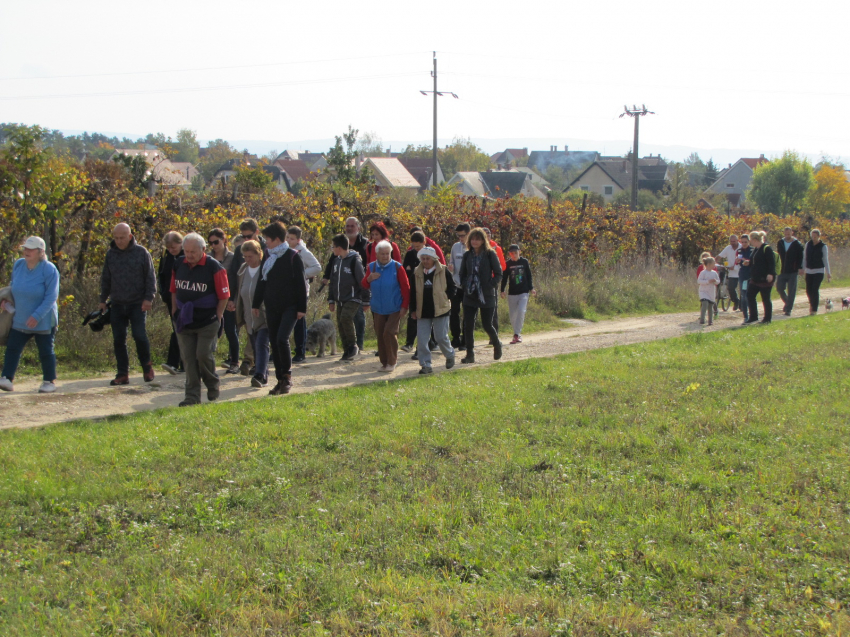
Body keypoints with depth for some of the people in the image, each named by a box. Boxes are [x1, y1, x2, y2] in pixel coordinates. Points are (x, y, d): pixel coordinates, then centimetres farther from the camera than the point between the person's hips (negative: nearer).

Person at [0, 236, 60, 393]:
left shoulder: (49, 270, -16)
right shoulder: (18, 265, 2)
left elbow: (51, 297, -18)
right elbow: (13, 286, 20)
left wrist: (37, 316, -24)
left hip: (43, 321, -5)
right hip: (20, 320, 5)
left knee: (45, 351, 3)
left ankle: (49, 381, 16)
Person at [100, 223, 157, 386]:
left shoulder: (141, 253, -2)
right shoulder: (110, 254, 8)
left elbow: (150, 277, -1)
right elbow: (105, 279, 17)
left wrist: (149, 298, -10)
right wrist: (103, 300, 14)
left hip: (138, 304, -4)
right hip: (117, 304, 4)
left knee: (139, 335, -13)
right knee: (118, 340, 2)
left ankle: (147, 366, 10)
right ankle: (122, 374, 9)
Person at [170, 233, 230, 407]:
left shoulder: (214, 268, -11)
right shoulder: (178, 265, 4)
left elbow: (224, 296, -6)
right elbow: (174, 291, 15)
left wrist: (217, 318, -6)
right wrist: (175, 312, 10)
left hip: (207, 322, -4)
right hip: (185, 321, 5)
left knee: (204, 354, -7)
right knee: (188, 358, 3)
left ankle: (212, 385, 19)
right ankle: (192, 395, 9)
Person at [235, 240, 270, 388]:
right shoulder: (243, 271, 10)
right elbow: (239, 293, 17)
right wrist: (240, 316, 15)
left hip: (265, 317, -6)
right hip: (250, 318, 7)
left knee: (261, 344, -17)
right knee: (256, 347, 10)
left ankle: (260, 376, -26)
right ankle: (264, 377, 18)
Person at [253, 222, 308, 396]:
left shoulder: (293, 257, -5)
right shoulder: (268, 258, 12)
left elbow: (300, 284, -5)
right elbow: (262, 282, 18)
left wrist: (302, 308, -8)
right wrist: (256, 304, 15)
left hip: (289, 307, -6)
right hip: (272, 308, 6)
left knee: (282, 339, -18)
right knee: (274, 343, 4)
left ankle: (287, 376, -2)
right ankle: (281, 380, 11)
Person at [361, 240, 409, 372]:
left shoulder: (397, 267, -7)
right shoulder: (371, 267, 4)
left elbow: (405, 288, -4)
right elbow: (365, 286, 11)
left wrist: (404, 306, -8)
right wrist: (368, 279, -12)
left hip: (394, 309, -4)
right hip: (378, 309, 4)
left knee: (389, 333, -13)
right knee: (380, 335, 5)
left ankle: (392, 361, 2)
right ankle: (384, 362, 17)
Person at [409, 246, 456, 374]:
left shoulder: (443, 271, -3)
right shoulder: (417, 273, 6)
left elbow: (451, 288, 3)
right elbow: (413, 293, 11)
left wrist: (443, 299, -5)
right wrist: (413, 309, 7)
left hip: (440, 310, -3)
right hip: (423, 312, 3)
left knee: (441, 337, 0)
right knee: (422, 340, -3)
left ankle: (450, 355, 29)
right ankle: (426, 365, 3)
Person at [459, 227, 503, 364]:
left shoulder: (490, 254, -5)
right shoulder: (467, 255, 6)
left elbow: (498, 274, -3)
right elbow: (462, 274, 16)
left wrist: (490, 286, -14)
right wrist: (465, 285, -1)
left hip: (486, 296, -4)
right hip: (469, 296, 4)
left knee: (487, 325, 2)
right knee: (468, 325, -3)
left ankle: (497, 345, 30)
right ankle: (470, 354, 4)